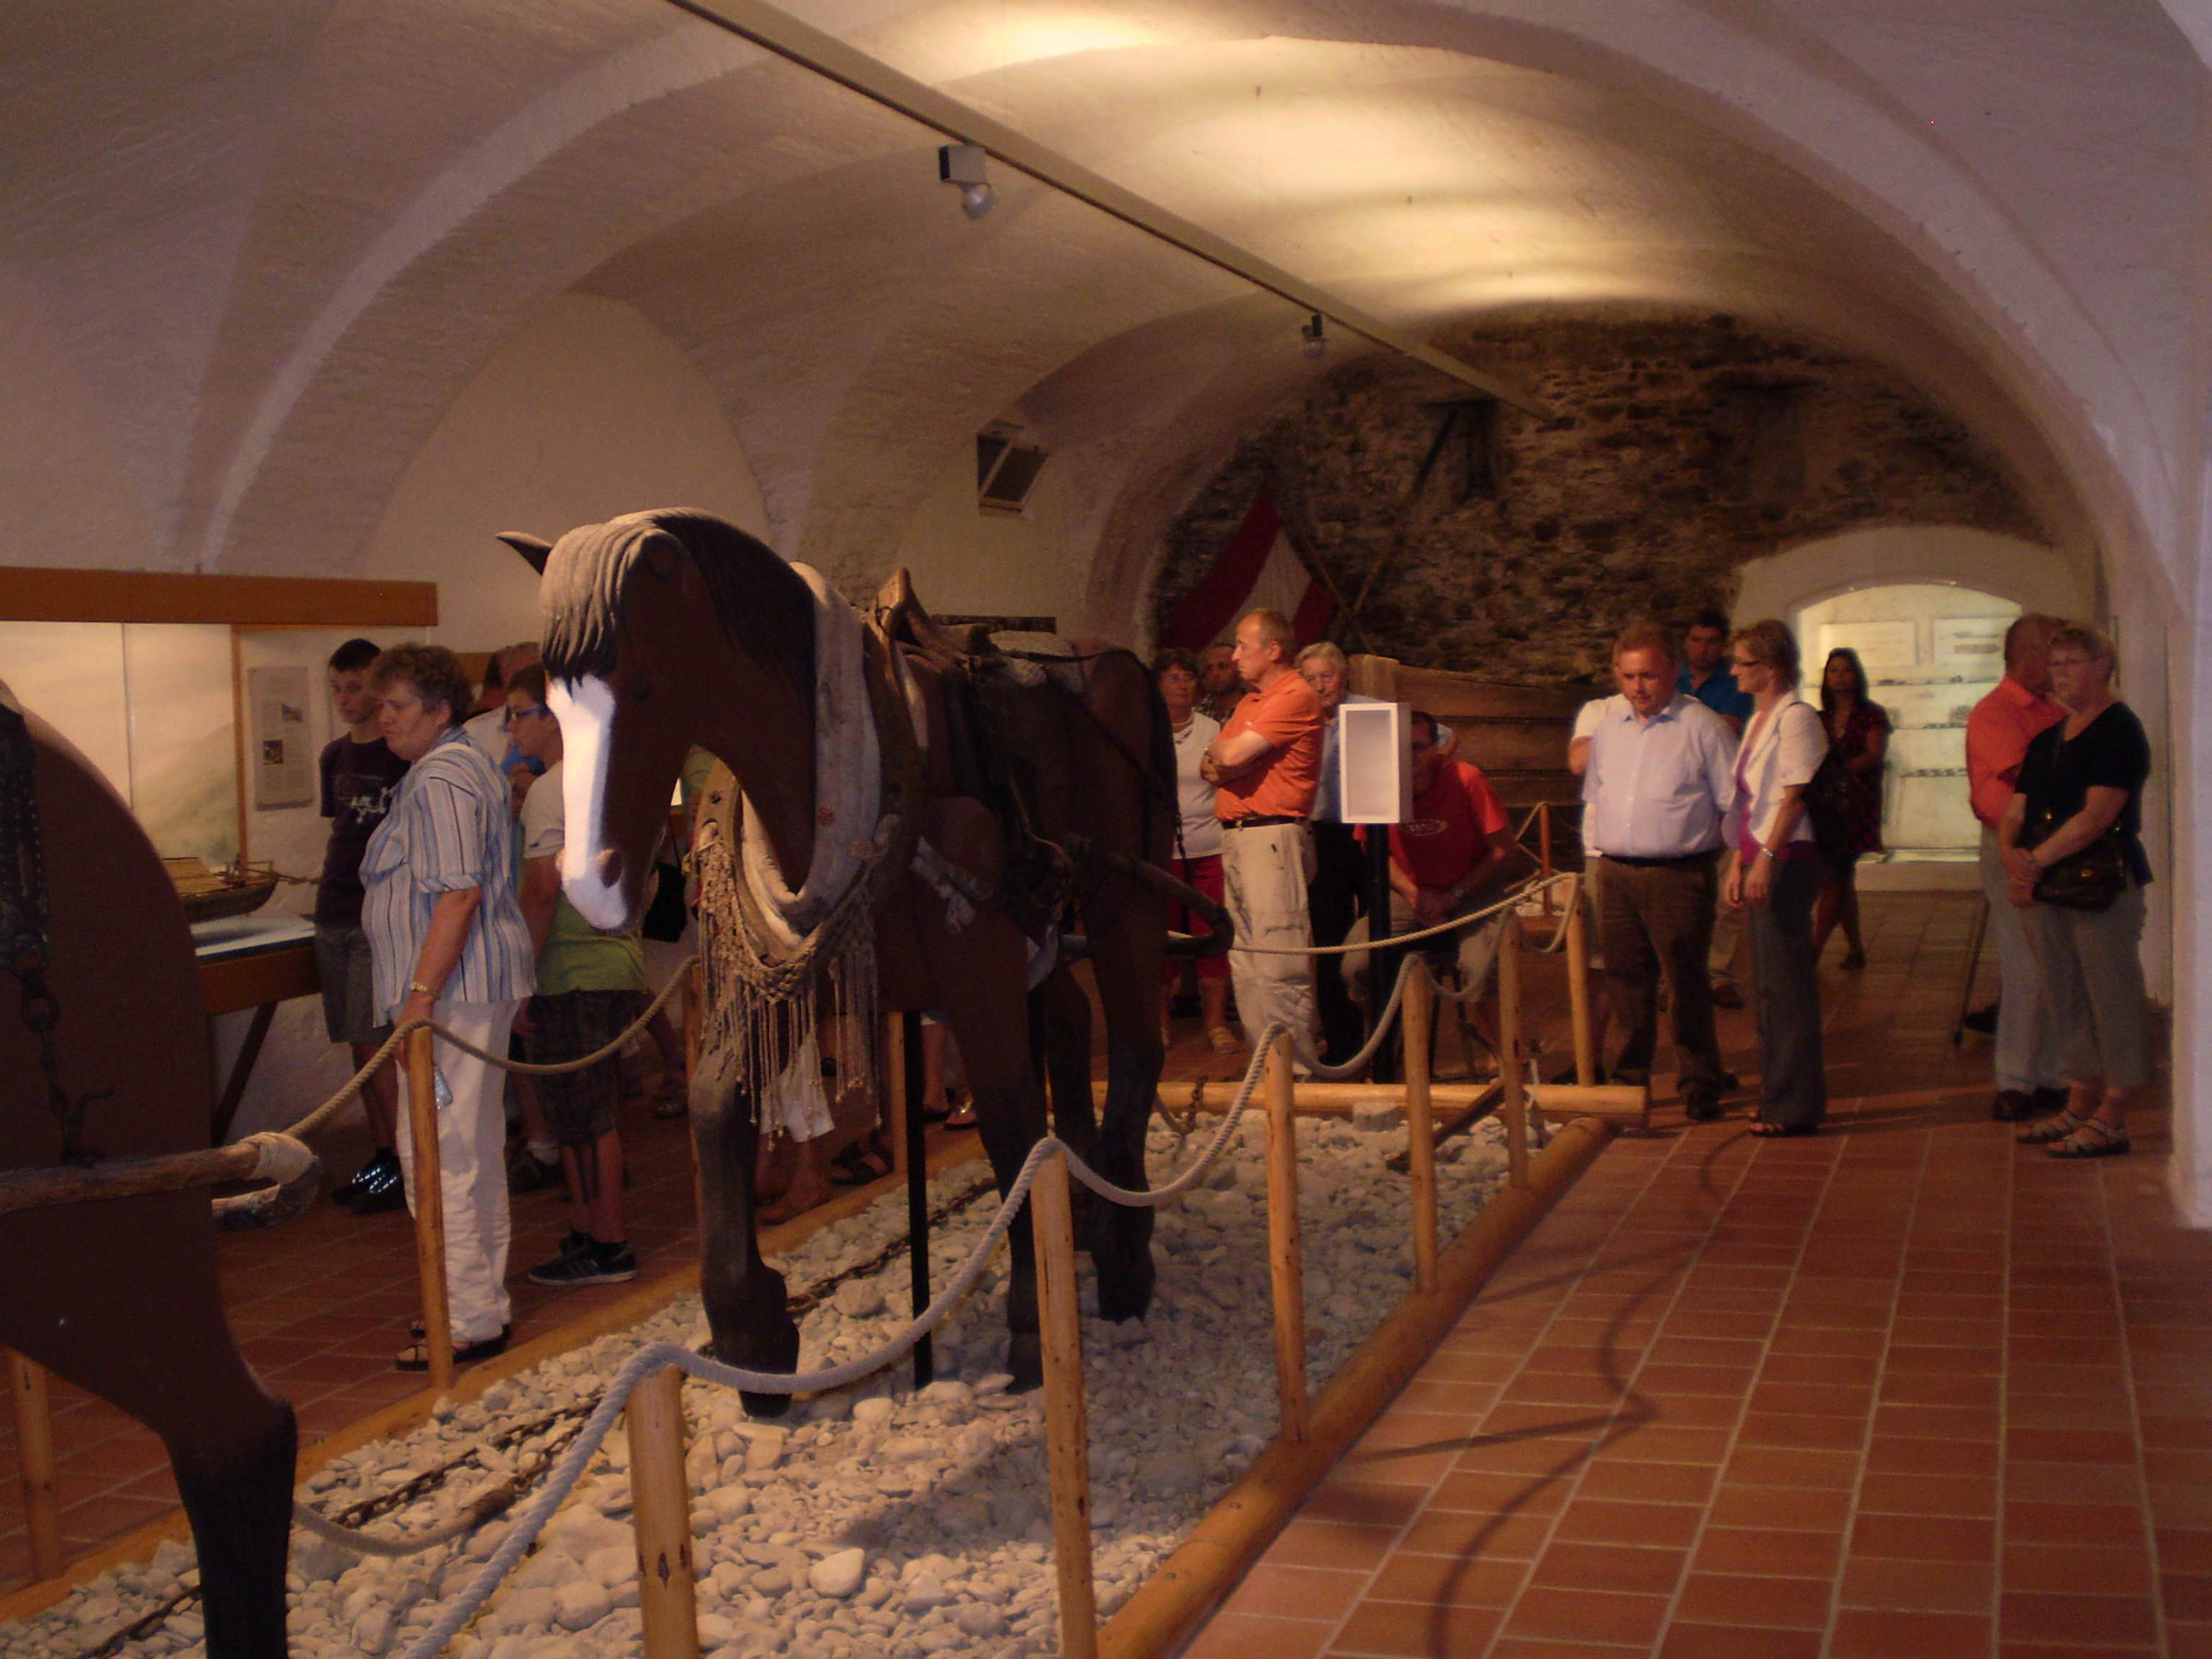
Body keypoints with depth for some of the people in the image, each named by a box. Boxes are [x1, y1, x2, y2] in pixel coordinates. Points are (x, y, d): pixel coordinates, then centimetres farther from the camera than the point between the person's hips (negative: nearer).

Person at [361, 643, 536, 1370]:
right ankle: (484, 1303, 25)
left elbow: (457, 895, -23)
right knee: (475, 1151, 16)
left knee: (438, 1153, -8)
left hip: (452, 990, -11)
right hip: (482, 985, 11)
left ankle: (469, 1323, -5)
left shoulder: (439, 781, -14)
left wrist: (420, 997, -25)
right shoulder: (463, 767, 19)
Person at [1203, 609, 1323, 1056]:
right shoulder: (1250, 702, 22)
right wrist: (1219, 763, -4)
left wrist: (1218, 750, 4)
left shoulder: (1295, 696, -10)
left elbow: (1230, 755, -18)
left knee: (1280, 968, -11)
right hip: (1235, 836, 10)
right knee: (1245, 965, 11)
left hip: (1272, 838, -10)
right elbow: (1209, 766, 18)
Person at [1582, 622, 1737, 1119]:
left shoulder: (1702, 727, -4)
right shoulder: (1607, 727, 14)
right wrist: (1595, 851, 17)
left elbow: (1734, 804, -2)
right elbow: (1593, 797, 25)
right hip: (1618, 874, 5)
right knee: (1626, 980, 10)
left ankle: (1699, 1084, 10)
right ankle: (1630, 1075, 22)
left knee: (1687, 982, -1)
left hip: (1679, 875, -5)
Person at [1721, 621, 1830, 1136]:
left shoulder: (1796, 717, -10)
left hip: (1788, 860, -9)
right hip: (1759, 861, 9)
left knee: (1785, 982, -5)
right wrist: (1737, 866, 15)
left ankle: (1795, 1107, 1)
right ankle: (1778, 1094, 22)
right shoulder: (1758, 720, 18)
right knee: (1767, 983, 13)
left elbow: (1795, 796, -17)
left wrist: (1766, 858, -22)